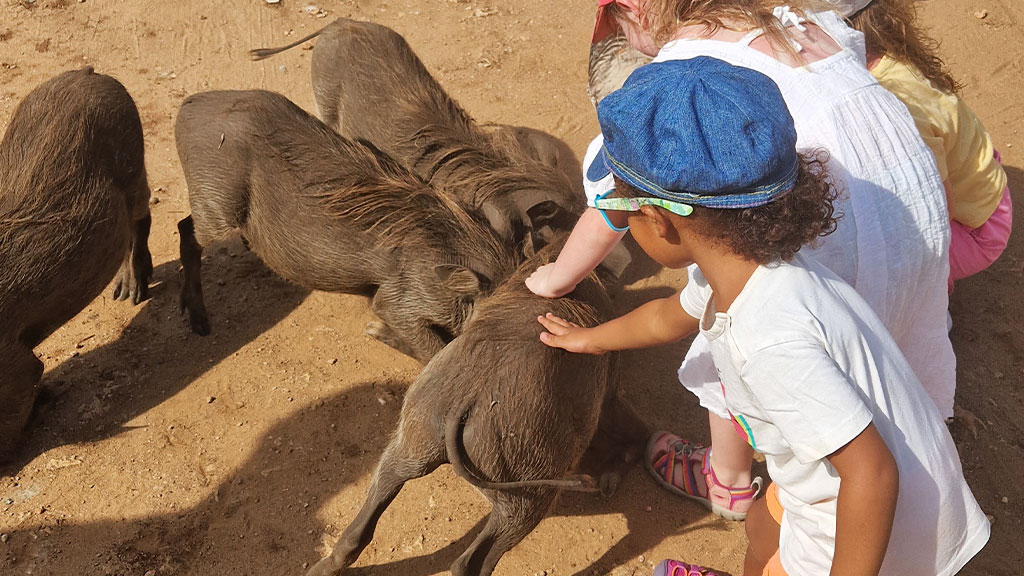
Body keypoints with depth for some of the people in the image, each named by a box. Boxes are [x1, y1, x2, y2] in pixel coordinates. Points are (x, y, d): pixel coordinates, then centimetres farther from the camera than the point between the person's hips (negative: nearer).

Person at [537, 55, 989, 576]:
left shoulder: (770, 337, -40)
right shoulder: (740, 264, -9)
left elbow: (872, 472, -37)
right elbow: (670, 317, 13)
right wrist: (591, 339, 30)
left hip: (880, 531, -8)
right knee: (762, 531, 31)